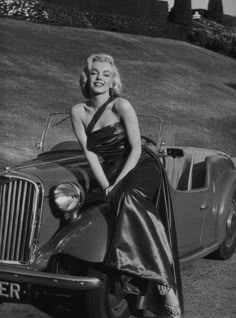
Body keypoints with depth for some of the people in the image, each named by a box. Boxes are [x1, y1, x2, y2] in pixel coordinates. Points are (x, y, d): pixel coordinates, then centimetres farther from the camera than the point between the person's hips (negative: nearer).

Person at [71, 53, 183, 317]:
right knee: (122, 202, -31)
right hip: (111, 173, 4)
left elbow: (136, 149, -9)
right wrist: (106, 186, -11)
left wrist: (118, 184, -17)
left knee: (128, 199, -36)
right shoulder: (78, 112, 6)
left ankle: (164, 284, -39)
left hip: (141, 167, -4)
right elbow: (90, 153, 1)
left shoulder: (121, 105, -6)